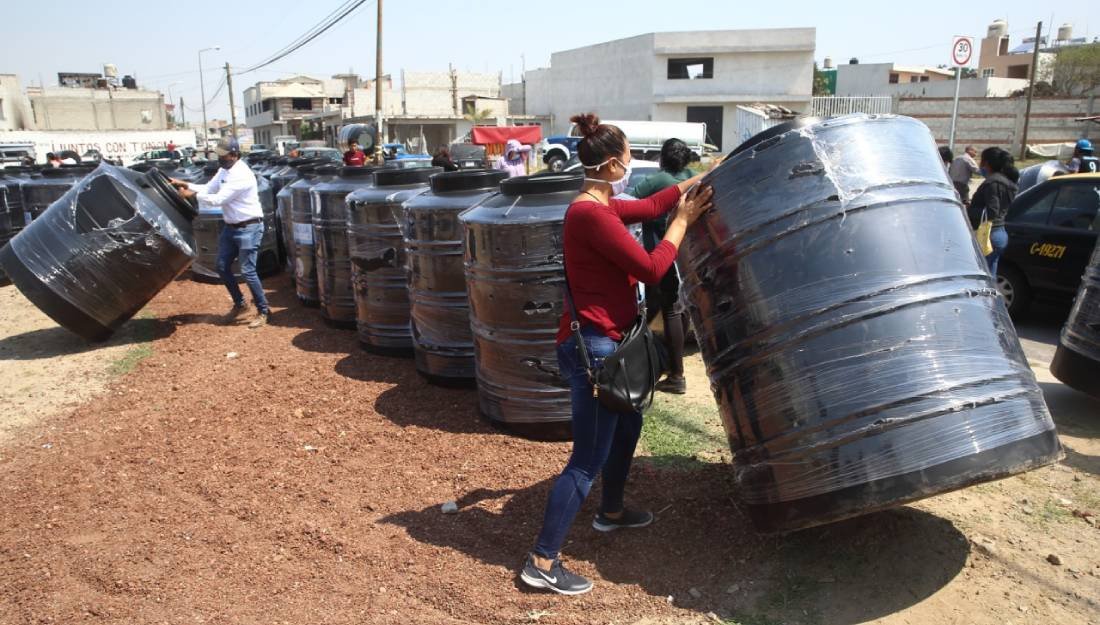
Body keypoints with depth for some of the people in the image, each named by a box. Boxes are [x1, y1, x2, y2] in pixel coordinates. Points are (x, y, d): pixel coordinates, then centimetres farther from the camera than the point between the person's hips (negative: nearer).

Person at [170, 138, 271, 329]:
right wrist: (186, 185, 1)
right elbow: (208, 188, 14)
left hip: (248, 228, -9)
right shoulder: (224, 171, 7)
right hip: (230, 227, 9)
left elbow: (218, 199, -23)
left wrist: (193, 195, -15)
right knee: (223, 267, 12)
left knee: (247, 271, -8)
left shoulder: (241, 175, -23)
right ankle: (239, 305, 27)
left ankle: (263, 311, 6)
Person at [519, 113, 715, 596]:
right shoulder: (591, 215, -22)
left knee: (628, 427, 27)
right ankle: (541, 563, 6)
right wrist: (684, 221, -7)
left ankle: (611, 512, 48)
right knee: (588, 459, -3)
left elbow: (650, 205, 18)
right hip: (593, 346, -11)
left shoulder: (597, 206, 9)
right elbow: (652, 268, -19)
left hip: (604, 342, 11)